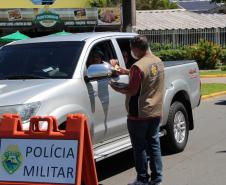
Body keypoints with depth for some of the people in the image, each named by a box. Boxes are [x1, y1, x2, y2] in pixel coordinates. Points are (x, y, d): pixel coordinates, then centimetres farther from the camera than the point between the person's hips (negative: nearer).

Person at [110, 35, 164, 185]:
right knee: (154, 144, 14)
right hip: (156, 112, 7)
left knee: (140, 147, 4)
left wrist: (115, 87, -5)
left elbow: (132, 91, -19)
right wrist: (128, 72, 19)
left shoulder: (138, 67, -20)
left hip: (139, 114, -7)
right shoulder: (159, 62, 6)